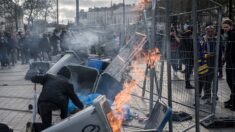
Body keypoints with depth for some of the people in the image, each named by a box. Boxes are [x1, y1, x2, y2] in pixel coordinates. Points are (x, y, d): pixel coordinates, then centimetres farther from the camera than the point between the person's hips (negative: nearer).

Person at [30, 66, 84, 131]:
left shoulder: (48, 76, 26)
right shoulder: (67, 83, 22)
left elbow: (33, 79, 23)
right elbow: (74, 97, 28)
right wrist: (81, 106, 45)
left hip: (42, 103, 3)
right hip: (56, 103, -3)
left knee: (46, 125, 17)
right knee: (65, 97, 30)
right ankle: (64, 120, 28)